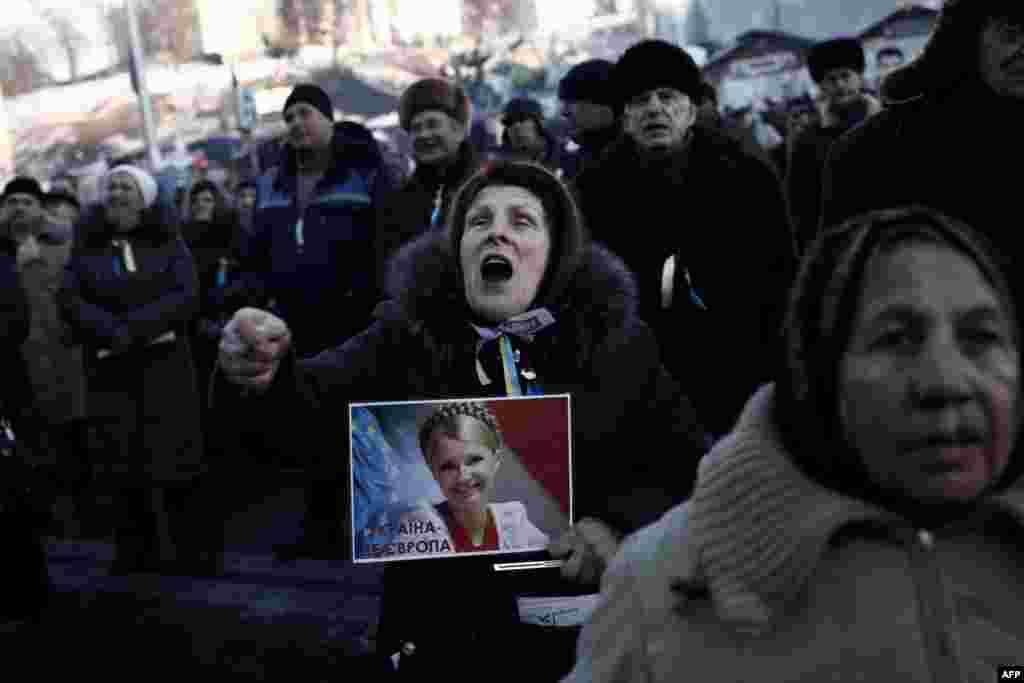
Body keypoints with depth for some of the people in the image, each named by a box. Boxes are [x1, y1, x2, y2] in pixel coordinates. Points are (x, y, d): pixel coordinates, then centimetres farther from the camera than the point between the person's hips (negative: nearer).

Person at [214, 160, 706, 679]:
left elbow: (692, 463, -1)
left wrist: (625, 523, -19)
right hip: (441, 633, 0)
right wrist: (263, 380, -38)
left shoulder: (617, 344, -2)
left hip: (585, 634, 0)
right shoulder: (406, 336, -3)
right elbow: (308, 412, -16)